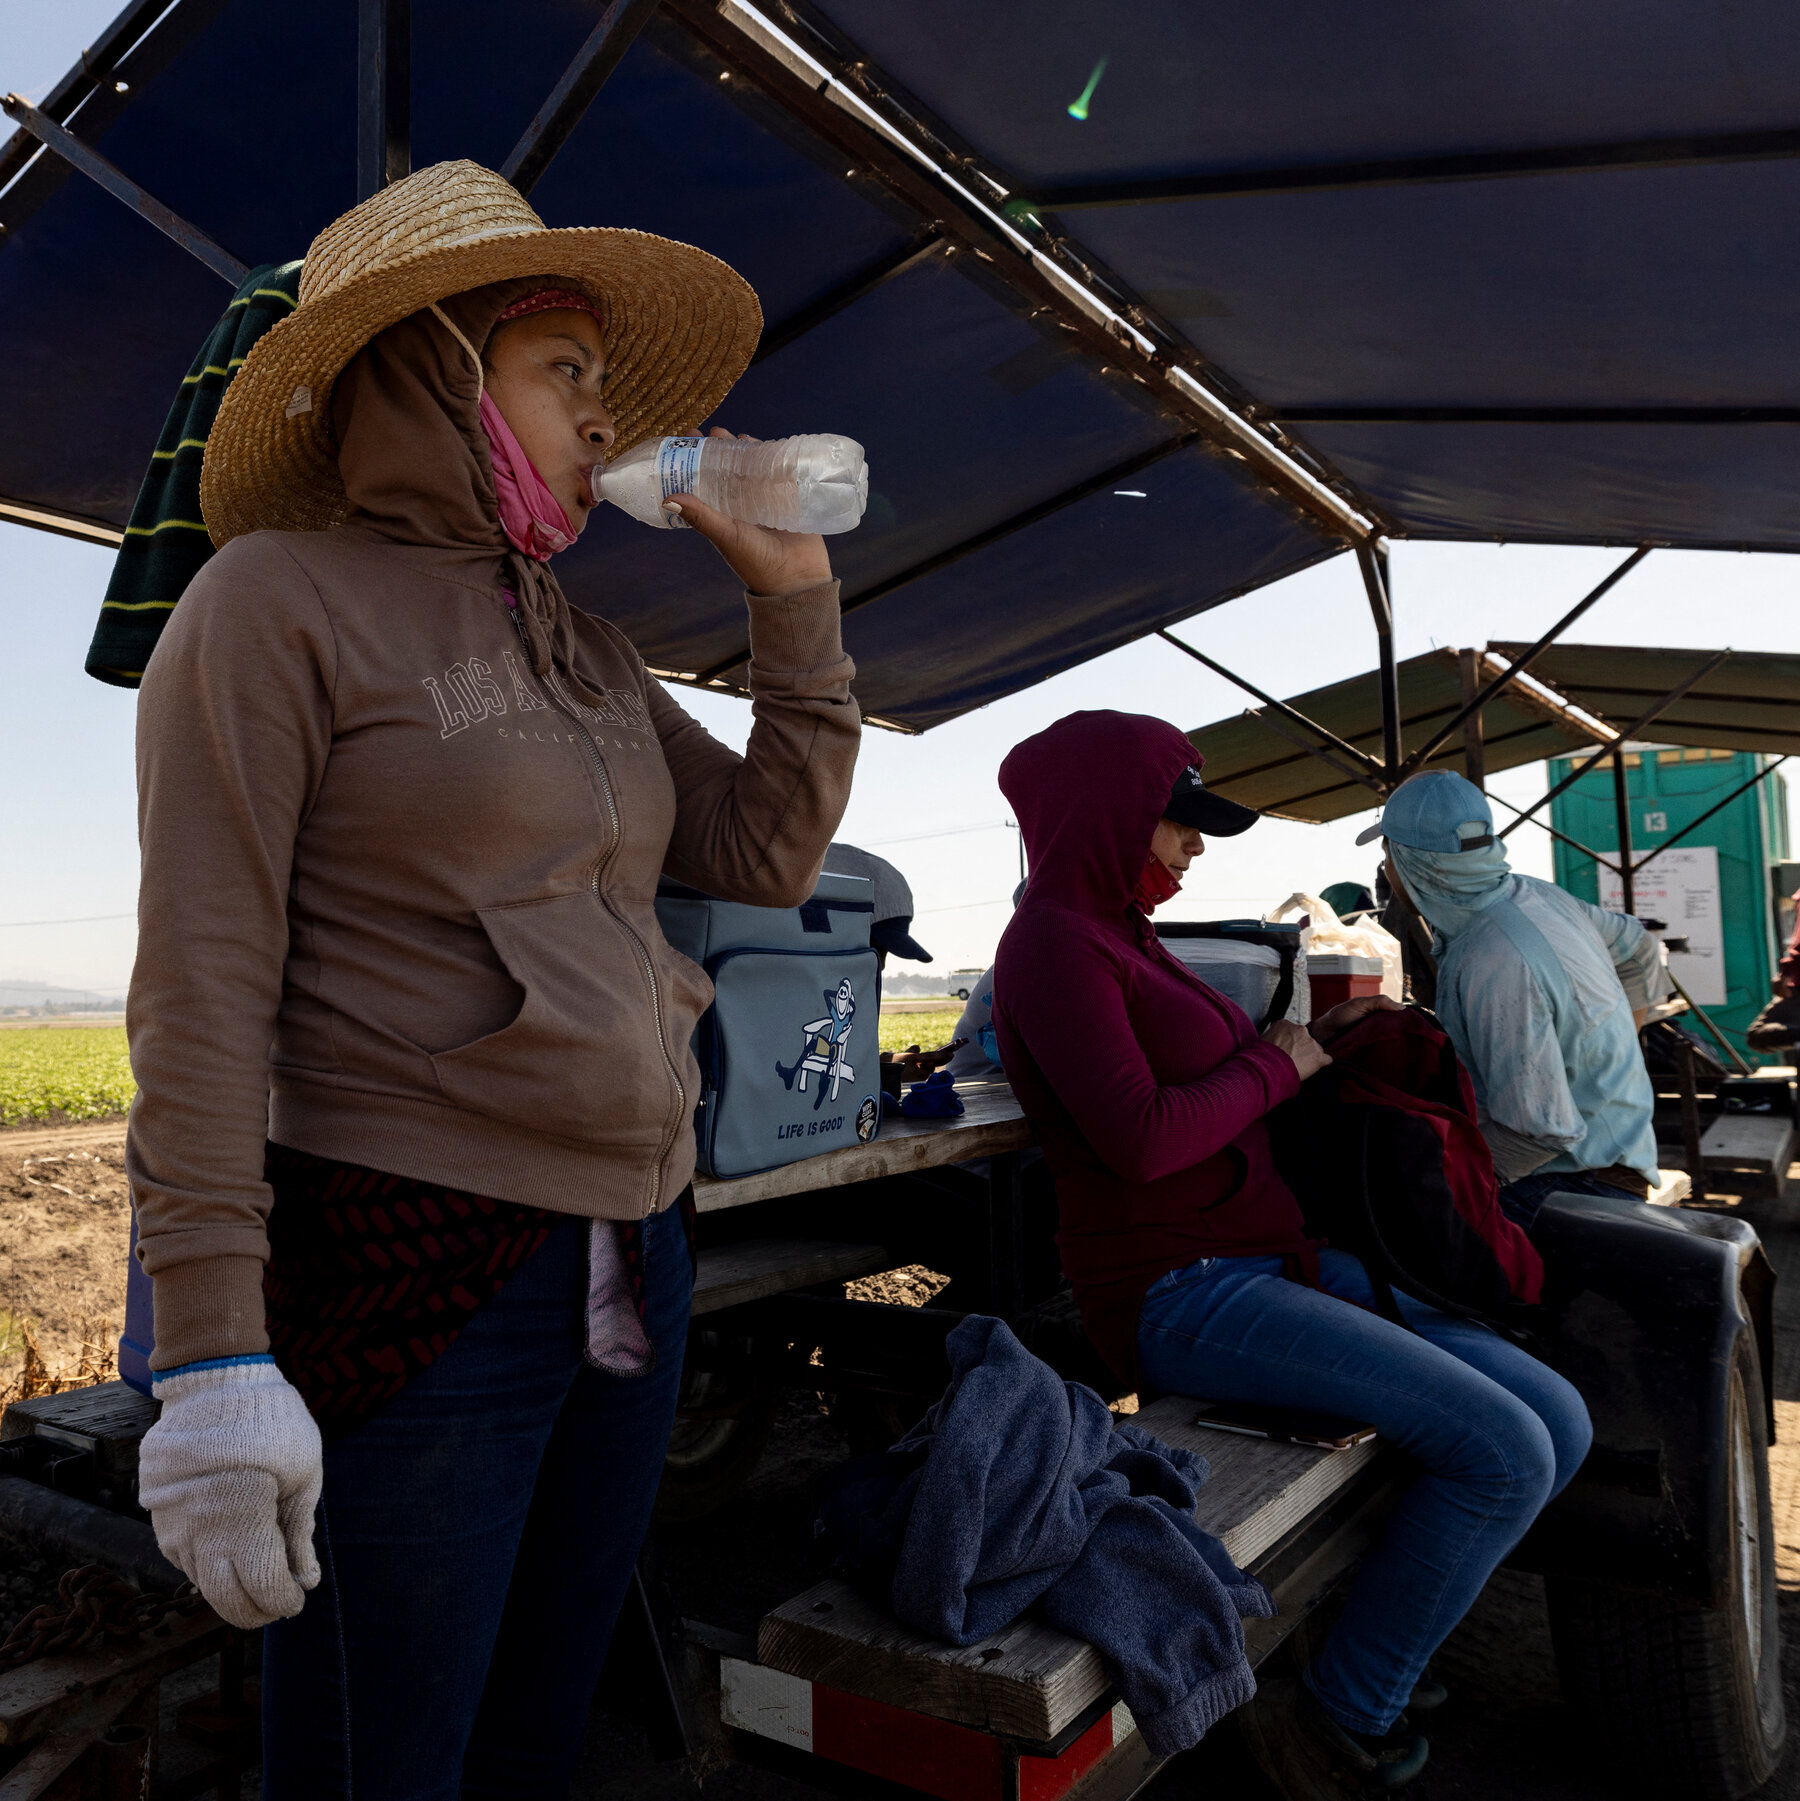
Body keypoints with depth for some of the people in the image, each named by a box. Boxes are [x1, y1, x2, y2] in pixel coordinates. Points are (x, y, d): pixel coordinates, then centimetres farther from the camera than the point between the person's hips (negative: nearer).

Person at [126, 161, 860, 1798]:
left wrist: (797, 603, 7)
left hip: (632, 1260, 7)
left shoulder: (586, 651, 15)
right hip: (413, 1272, -6)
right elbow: (201, 992, -12)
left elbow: (769, 854, 13)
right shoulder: (281, 600, -6)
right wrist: (214, 1358, -17)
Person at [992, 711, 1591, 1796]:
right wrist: (1276, 1065, -8)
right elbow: (1140, 1137, -22)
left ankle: (1378, 1637, 17)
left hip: (1278, 1257, 9)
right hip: (1183, 1291, -9)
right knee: (1504, 1451, -16)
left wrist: (1321, 1037, 11)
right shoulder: (1053, 940, -12)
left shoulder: (1125, 937, 18)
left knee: (1560, 1423, 4)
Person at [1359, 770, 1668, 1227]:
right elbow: (1639, 948, 23)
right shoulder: (1533, 893, 3)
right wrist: (1607, 1050, 30)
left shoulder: (1496, 966, -26)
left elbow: (1539, 1129, -26)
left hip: (1579, 1182, -10)